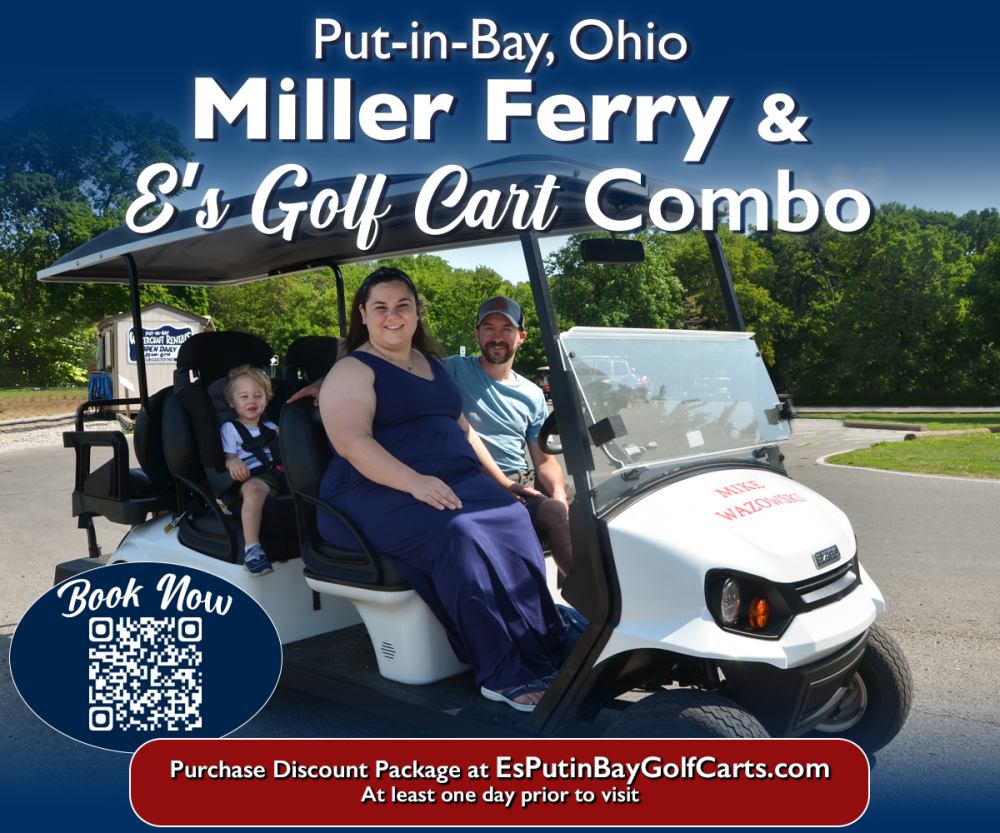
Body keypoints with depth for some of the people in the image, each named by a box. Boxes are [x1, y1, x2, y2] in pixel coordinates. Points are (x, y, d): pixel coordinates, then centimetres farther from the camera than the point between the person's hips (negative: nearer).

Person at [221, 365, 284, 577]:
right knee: (253, 489, -41)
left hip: (281, 474, 5)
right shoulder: (230, 428, 17)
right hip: (255, 477, -5)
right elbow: (228, 457, 5)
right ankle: (252, 548, -49)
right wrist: (233, 463, -19)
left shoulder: (270, 427, 30)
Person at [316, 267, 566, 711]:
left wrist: (500, 480, 21)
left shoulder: (431, 365, 24)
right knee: (457, 535, -34)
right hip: (376, 494, -6)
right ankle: (503, 674, -26)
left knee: (512, 520, -24)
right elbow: (351, 442, -15)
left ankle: (540, 652, -24)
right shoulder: (352, 370, 1)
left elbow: (461, 428, 30)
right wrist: (414, 482, -27)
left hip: (453, 483, 6)